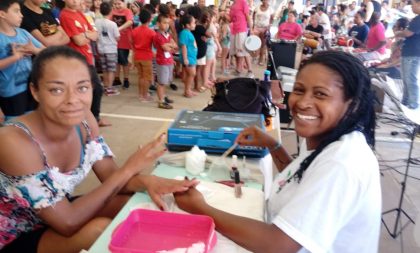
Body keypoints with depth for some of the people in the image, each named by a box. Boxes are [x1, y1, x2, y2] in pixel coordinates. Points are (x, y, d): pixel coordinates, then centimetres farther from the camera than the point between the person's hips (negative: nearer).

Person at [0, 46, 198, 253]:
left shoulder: (84, 120, -11)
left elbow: (111, 176, -7)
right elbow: (68, 223, -29)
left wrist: (146, 181, -29)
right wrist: (129, 169, -29)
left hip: (59, 209, 6)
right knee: (100, 229, -28)